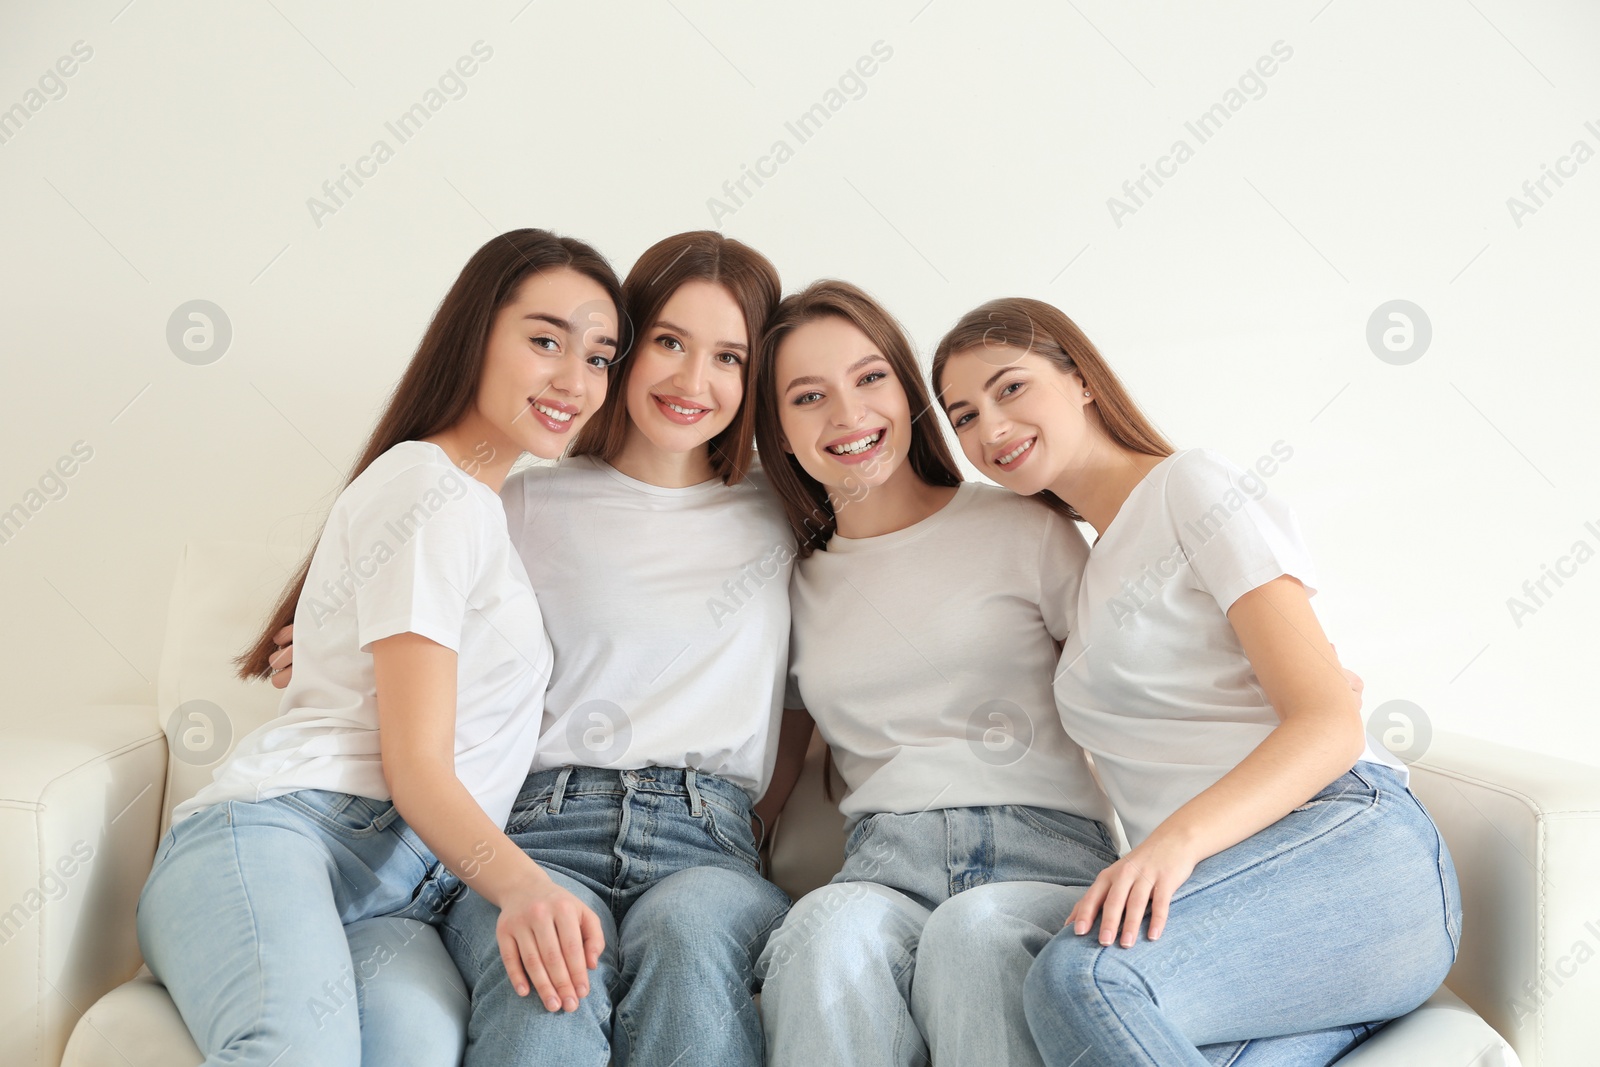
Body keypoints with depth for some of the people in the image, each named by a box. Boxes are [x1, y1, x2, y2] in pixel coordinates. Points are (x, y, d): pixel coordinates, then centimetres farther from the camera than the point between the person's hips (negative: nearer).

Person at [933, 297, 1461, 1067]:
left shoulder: (1192, 486, 3)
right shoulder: (1089, 574, 26)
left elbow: (1330, 723, -8)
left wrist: (1178, 838, -24)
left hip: (1352, 841, -5)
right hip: (1225, 894, 5)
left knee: (1081, 975, -35)